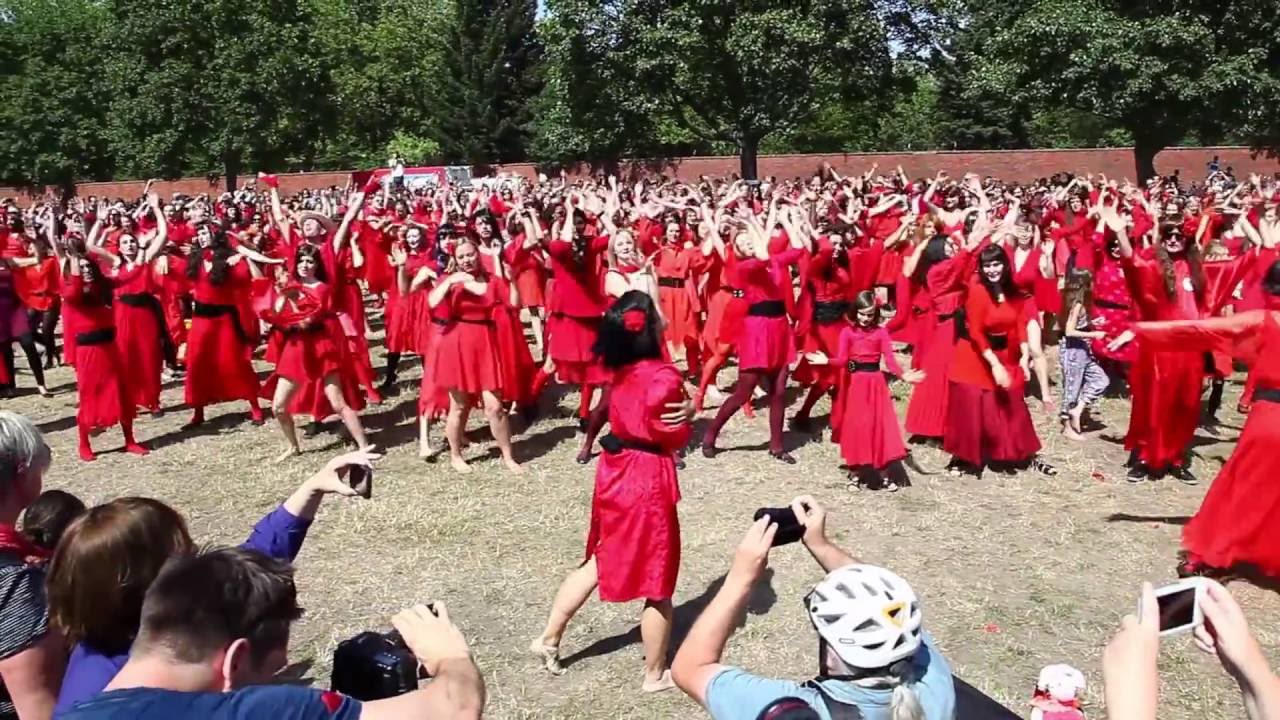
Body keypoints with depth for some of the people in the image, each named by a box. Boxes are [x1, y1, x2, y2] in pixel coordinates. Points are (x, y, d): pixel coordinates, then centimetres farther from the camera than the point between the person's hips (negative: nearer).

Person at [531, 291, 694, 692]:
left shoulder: (620, 369, 1)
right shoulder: (663, 376, -23)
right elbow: (677, 437, -14)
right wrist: (689, 411, 1)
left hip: (615, 470, 8)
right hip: (647, 480, -8)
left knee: (599, 562, 25)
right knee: (658, 582, 8)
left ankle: (549, 638, 33)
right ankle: (656, 674, 23)